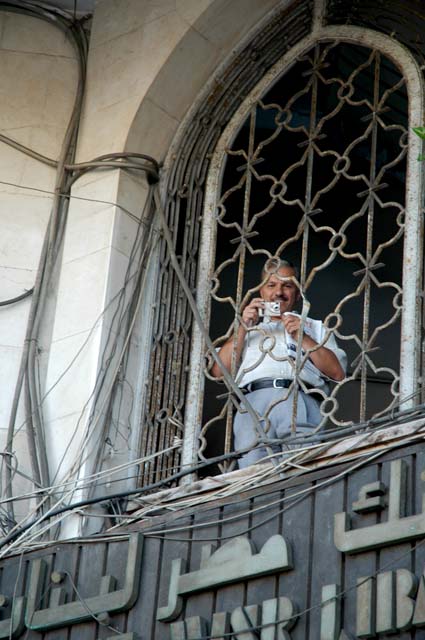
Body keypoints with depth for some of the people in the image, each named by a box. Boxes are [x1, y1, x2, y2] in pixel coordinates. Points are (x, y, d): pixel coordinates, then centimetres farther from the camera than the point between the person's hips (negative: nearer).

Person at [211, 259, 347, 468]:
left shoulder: (314, 327, 35)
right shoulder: (247, 327, 36)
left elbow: (338, 373, 16)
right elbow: (219, 371, 18)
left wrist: (303, 338, 7)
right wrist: (243, 329, 11)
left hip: (299, 399, 0)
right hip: (253, 401, 1)